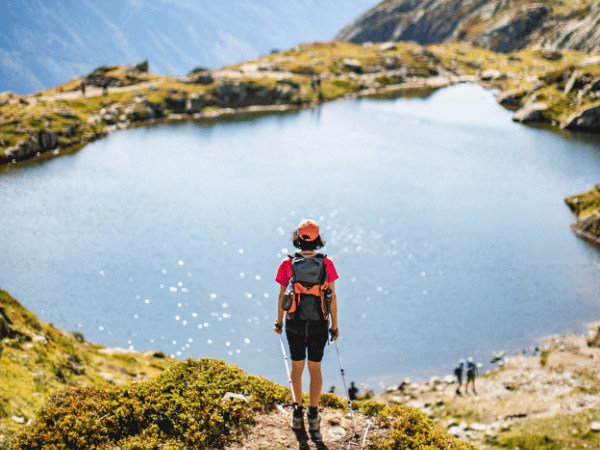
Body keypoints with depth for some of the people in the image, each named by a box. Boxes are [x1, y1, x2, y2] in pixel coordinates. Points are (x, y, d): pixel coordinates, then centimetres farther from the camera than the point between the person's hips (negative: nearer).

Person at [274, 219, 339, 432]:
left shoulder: (287, 264, -9)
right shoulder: (326, 264, -8)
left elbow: (282, 296, -3)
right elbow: (332, 298, -5)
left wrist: (278, 322, 11)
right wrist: (334, 326, 5)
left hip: (295, 324, 0)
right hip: (319, 325, 0)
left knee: (297, 366, 16)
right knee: (315, 368, 13)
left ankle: (297, 413, 18)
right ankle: (313, 416, 14)